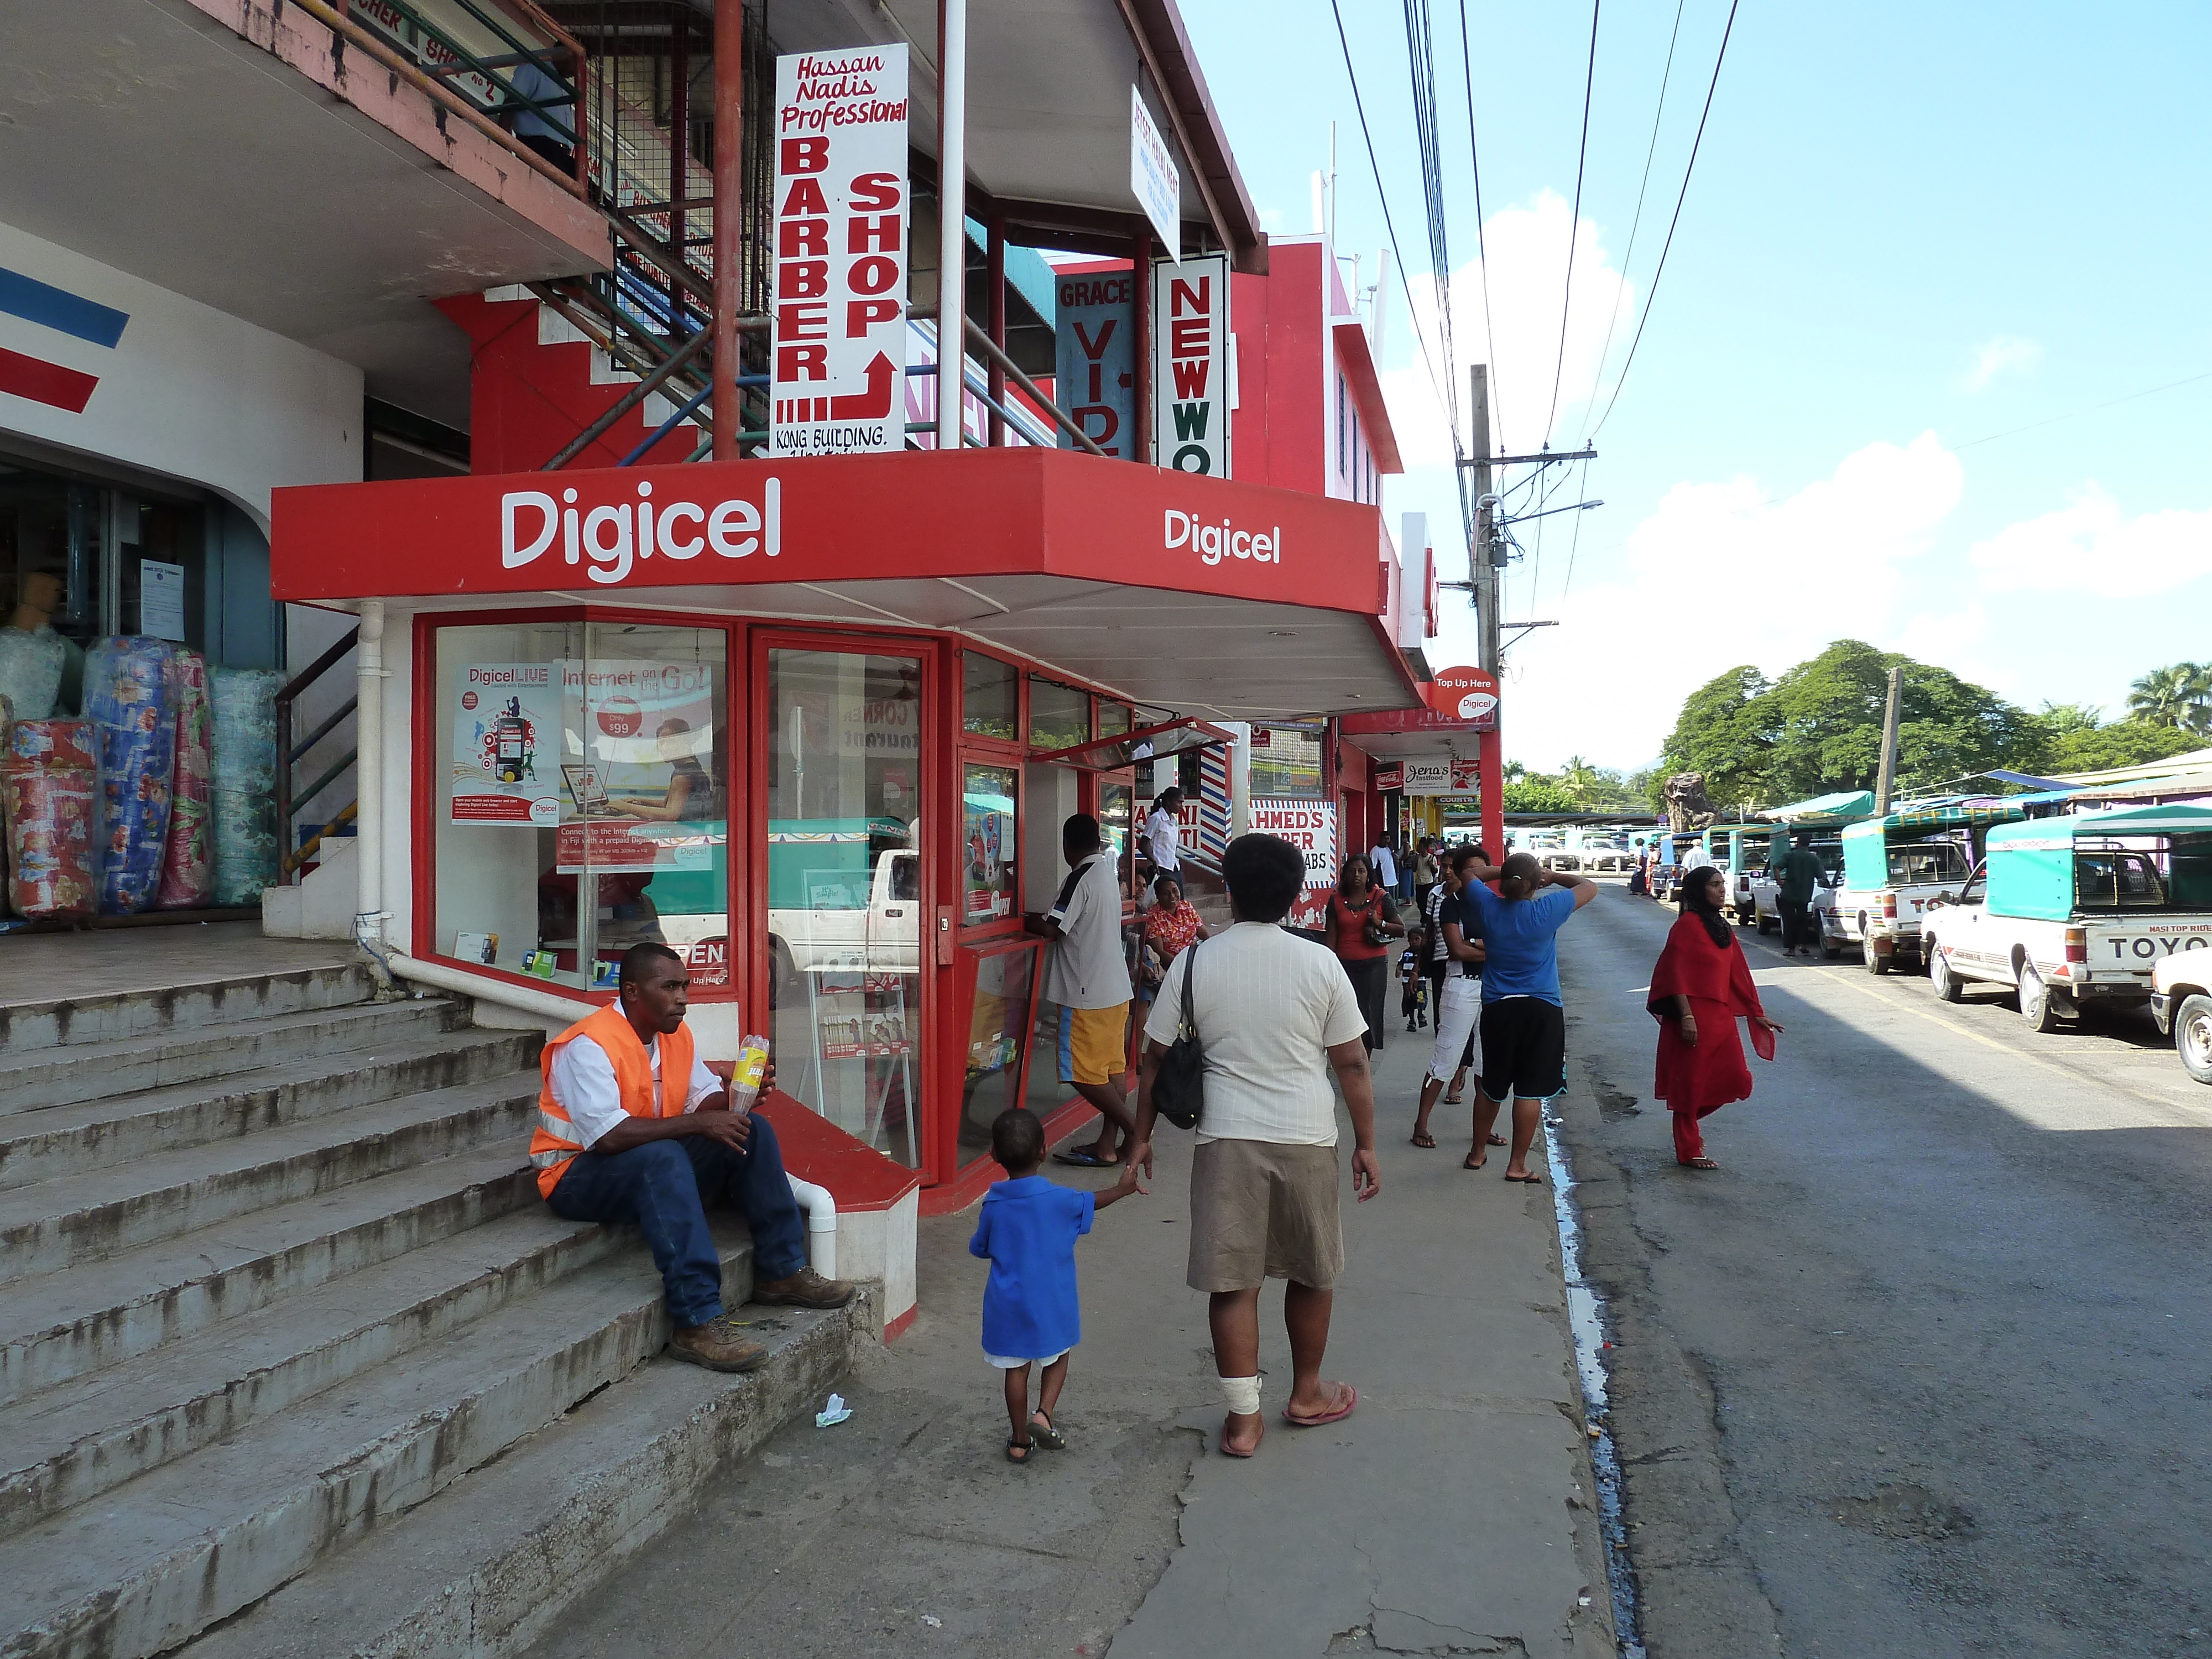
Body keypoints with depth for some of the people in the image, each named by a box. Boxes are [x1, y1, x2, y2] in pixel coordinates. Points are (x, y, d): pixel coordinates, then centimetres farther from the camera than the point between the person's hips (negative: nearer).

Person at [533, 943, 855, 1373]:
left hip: (659, 1170, 8)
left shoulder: (676, 1034, 5)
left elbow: (705, 1099, 6)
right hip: (580, 1173, -8)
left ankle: (781, 1271, -7)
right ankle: (698, 1322, -43)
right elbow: (607, 1136, -32)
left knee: (752, 1129, -9)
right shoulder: (589, 1044, -21)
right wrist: (698, 1123, -30)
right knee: (662, 1157, -38)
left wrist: (736, 1096, -17)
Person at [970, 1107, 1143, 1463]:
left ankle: (1019, 1441, 22)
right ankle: (1043, 1414, 3)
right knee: (1058, 1357, 21)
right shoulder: (1059, 1199, -16)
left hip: (1007, 1306, 1)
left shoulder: (993, 1205, -11)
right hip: (1052, 1305, -1)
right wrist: (1122, 1189, 22)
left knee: (1016, 1368, 14)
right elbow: (1091, 1203, 4)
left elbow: (979, 1248, 4)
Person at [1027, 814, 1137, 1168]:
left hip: (1087, 993, -9)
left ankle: (1135, 1128, 1)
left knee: (1084, 1074, -1)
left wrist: (1023, 921, -6)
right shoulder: (1108, 873, 12)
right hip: (1116, 989, 9)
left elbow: (1052, 929, -21)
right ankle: (1106, 1147, 15)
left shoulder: (1080, 879, -17)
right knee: (1111, 1069, 10)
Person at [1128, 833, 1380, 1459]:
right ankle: (1307, 1395, 34)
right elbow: (1351, 1062, -2)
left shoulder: (1195, 962, -4)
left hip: (1227, 1138, 0)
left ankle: (1244, 1418, 12)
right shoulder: (1320, 963, -5)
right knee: (1312, 1273, 18)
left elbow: (1157, 1057, 0)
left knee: (1232, 1280, 8)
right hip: (1306, 1138, 1)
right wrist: (1366, 1143, 8)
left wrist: (1142, 1137, 11)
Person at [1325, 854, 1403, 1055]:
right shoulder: (1336, 900, 4)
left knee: (1370, 1012, 2)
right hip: (1345, 965, 1)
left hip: (1374, 964, 0)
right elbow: (1331, 938, 4)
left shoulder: (1380, 898, 1)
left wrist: (1380, 924, -14)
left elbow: (1401, 930, 4)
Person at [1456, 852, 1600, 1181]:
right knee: (1530, 1090, 3)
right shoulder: (1548, 911, -12)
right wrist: (1554, 876, 11)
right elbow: (1589, 887, 3)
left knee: (1491, 1086, 17)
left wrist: (1503, 872, 12)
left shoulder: (1488, 907, -5)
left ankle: (1478, 1152, 30)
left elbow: (1469, 874, 14)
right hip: (1542, 1009, -3)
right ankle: (1518, 1165, 7)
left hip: (1497, 1009, 3)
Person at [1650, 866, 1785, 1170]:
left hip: (1721, 1017, 8)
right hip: (1695, 1017, -8)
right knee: (1690, 1084, 2)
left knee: (1735, 1080, 7)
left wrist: (1757, 1014, 16)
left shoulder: (1722, 929, 15)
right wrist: (1686, 1016, -21)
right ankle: (1688, 1152, 15)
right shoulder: (1687, 925, -11)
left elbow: (1738, 974, 17)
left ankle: (1688, 1122, 30)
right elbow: (1676, 974, -16)